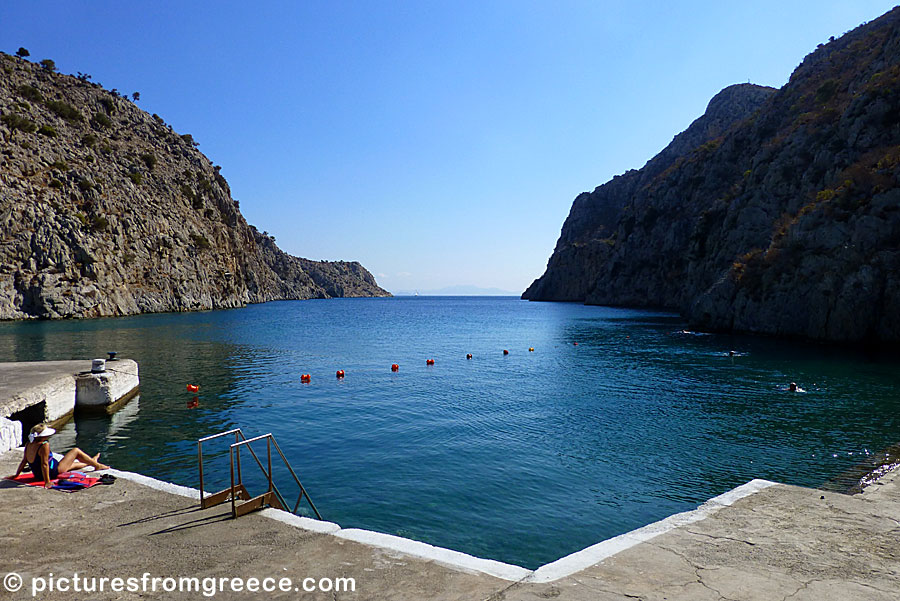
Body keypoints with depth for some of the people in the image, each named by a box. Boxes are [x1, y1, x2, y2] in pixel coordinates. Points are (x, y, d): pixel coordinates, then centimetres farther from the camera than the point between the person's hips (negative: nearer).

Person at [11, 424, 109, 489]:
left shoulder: (28, 445, -4)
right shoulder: (44, 445, -29)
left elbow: (23, 461, 3)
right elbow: (44, 464, -31)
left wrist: (16, 475, 15)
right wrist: (47, 482, -29)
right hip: (54, 472, -8)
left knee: (73, 464, 31)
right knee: (76, 451, 7)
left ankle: (92, 461, 58)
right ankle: (97, 465, 26)